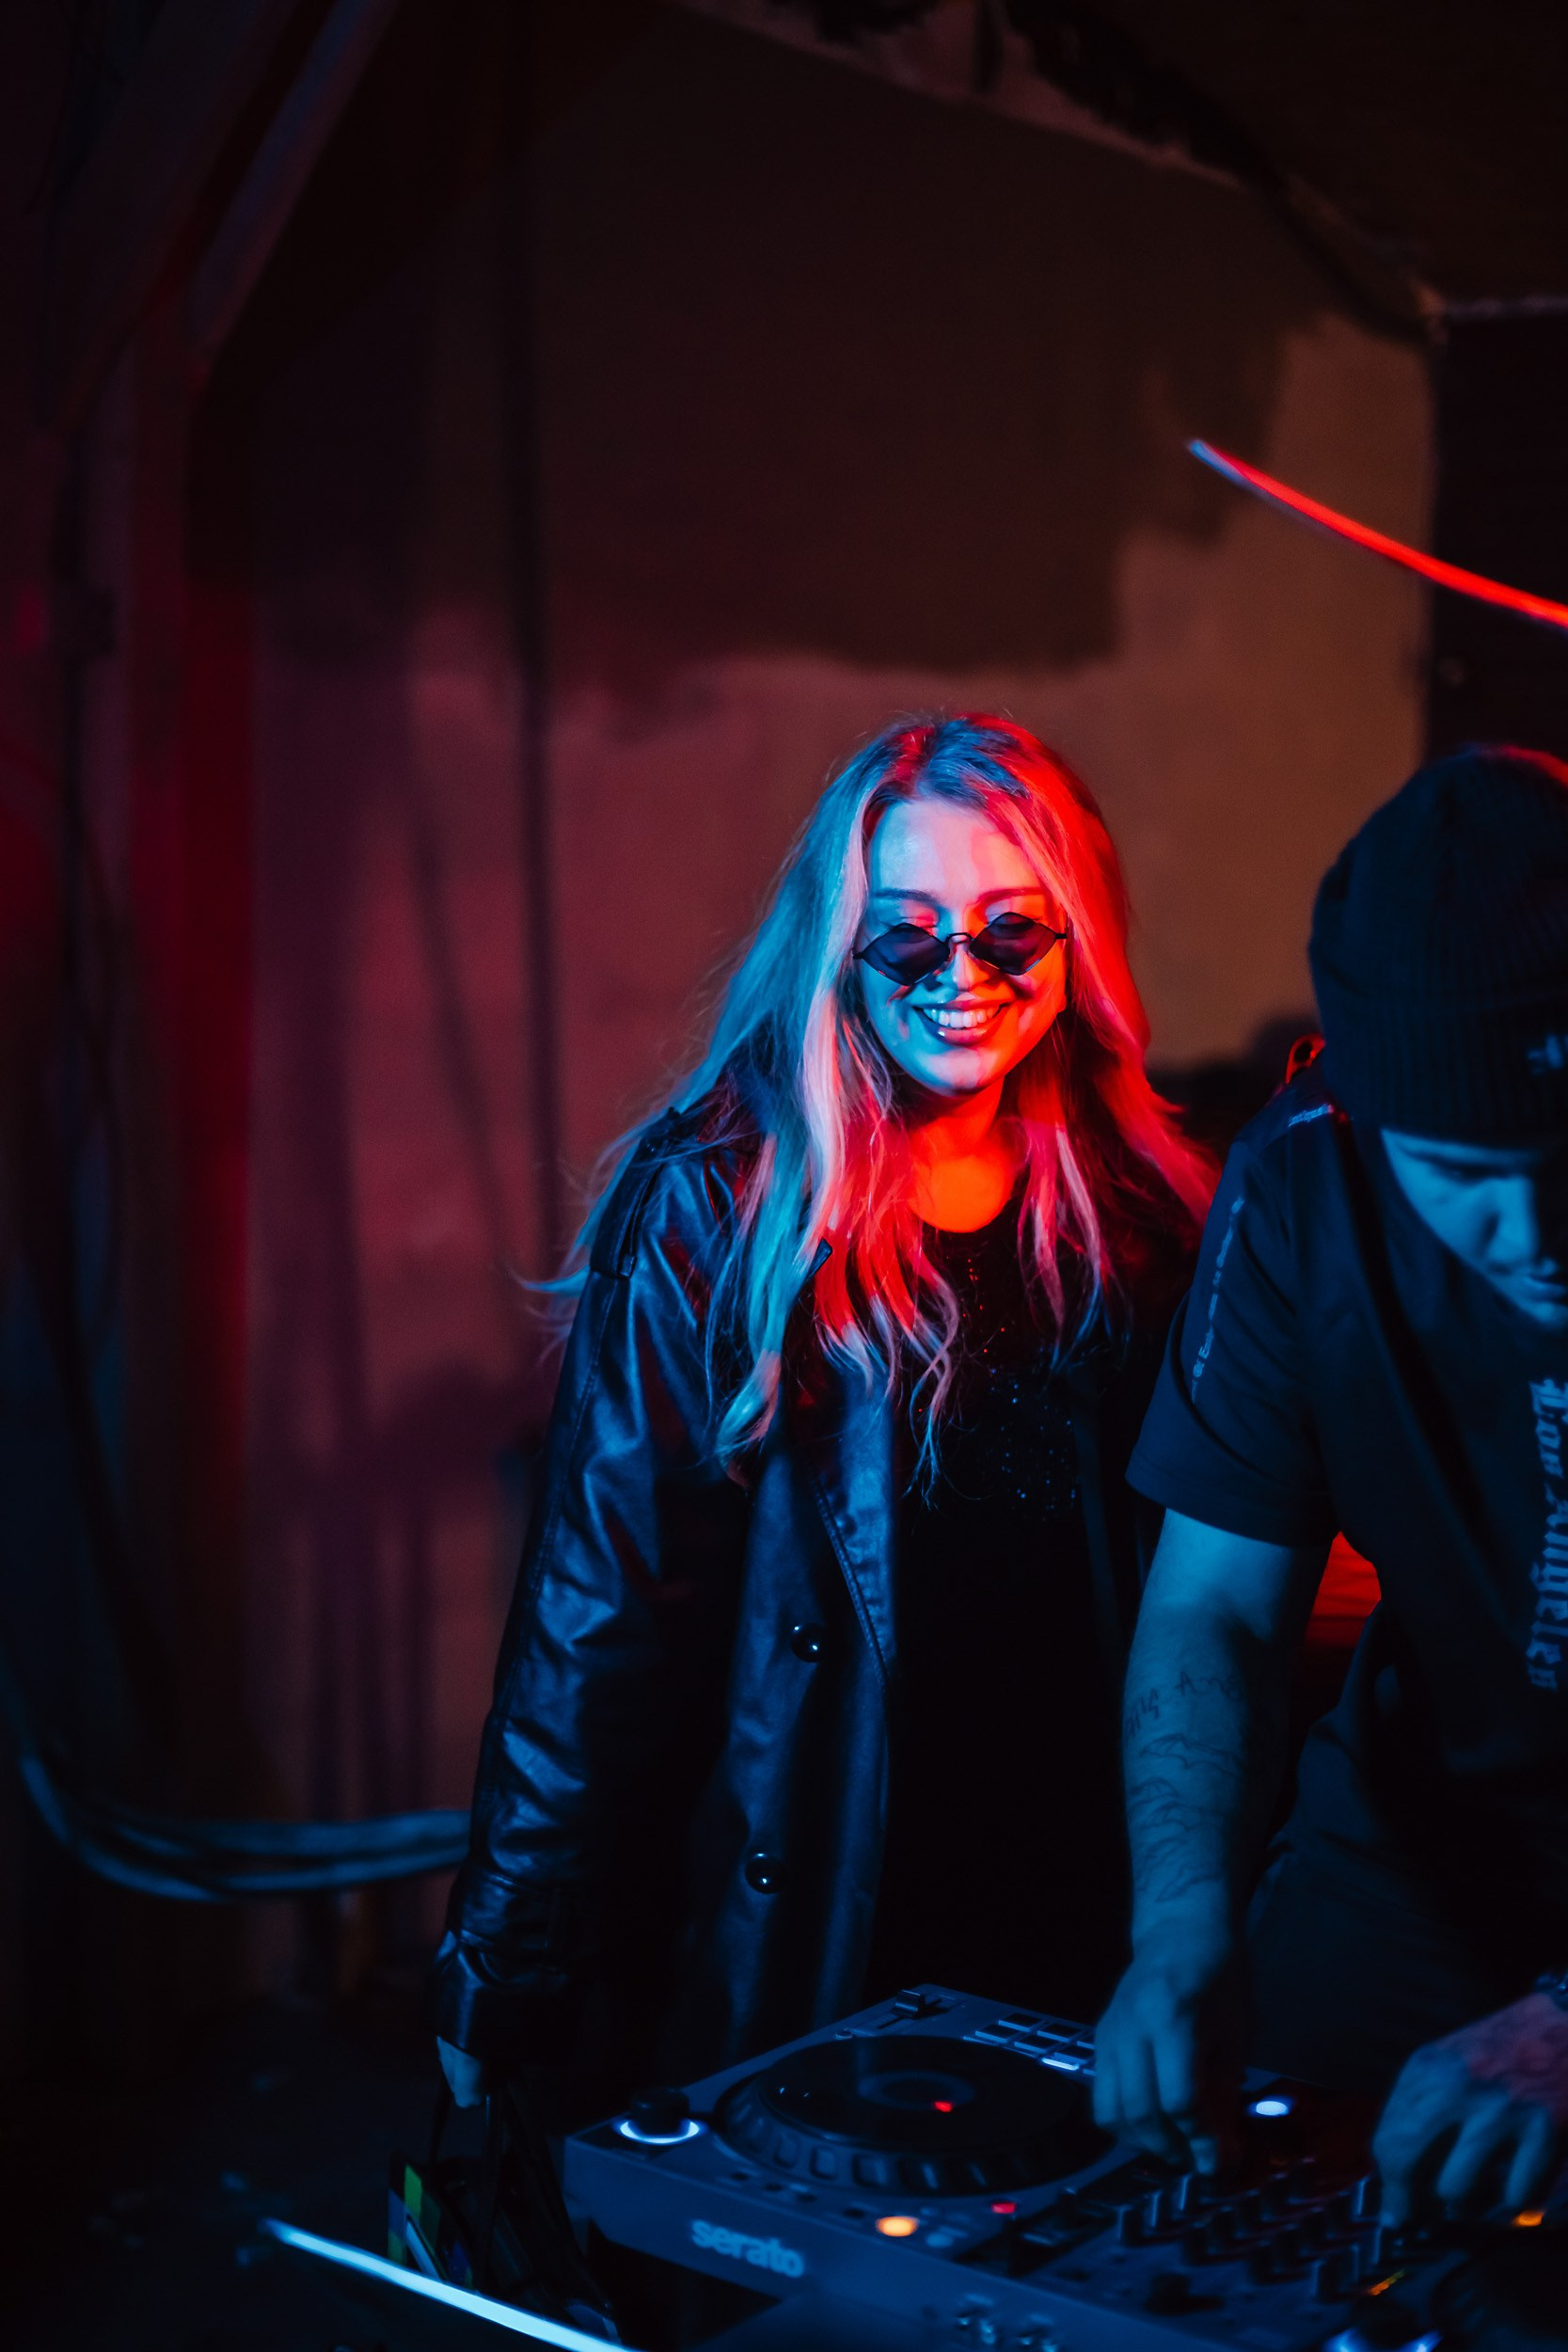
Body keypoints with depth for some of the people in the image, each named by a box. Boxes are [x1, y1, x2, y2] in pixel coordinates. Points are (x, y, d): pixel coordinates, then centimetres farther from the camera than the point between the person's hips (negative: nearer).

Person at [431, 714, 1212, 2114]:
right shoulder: (710, 1213, -10)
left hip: (1079, 1908, 4)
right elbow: (601, 1600, -10)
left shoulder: (1141, 1215, 1)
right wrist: (509, 1979, -9)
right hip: (785, 1933, -3)